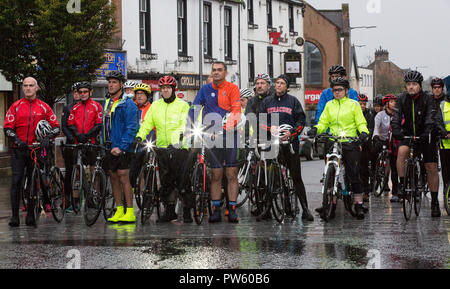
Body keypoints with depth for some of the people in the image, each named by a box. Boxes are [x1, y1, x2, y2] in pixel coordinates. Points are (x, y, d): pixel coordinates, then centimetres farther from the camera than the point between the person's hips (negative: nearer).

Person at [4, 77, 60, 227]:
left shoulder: (44, 107, 7)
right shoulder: (16, 106, 5)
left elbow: (56, 127, 5)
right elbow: (7, 127, 1)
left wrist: (47, 138, -14)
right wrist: (17, 140, -16)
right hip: (19, 149, -1)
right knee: (16, 181, -6)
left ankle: (31, 215, 11)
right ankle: (15, 215, -3)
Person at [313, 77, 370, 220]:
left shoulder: (353, 104, 5)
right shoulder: (329, 105, 13)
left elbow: (361, 123, 3)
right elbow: (323, 123, 11)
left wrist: (364, 132, -18)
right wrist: (315, 130, -10)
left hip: (350, 144, -3)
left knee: (354, 175, -3)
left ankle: (359, 206, 2)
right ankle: (330, 207, 8)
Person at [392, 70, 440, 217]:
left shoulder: (427, 99, -13)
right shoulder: (402, 99, -6)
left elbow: (430, 119, -24)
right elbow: (396, 117, -15)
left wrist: (427, 133, -42)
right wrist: (396, 131, -34)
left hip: (425, 136, -1)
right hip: (407, 134, 1)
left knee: (431, 168, -4)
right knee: (402, 151, -31)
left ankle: (434, 202, 7)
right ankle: (402, 184, -20)